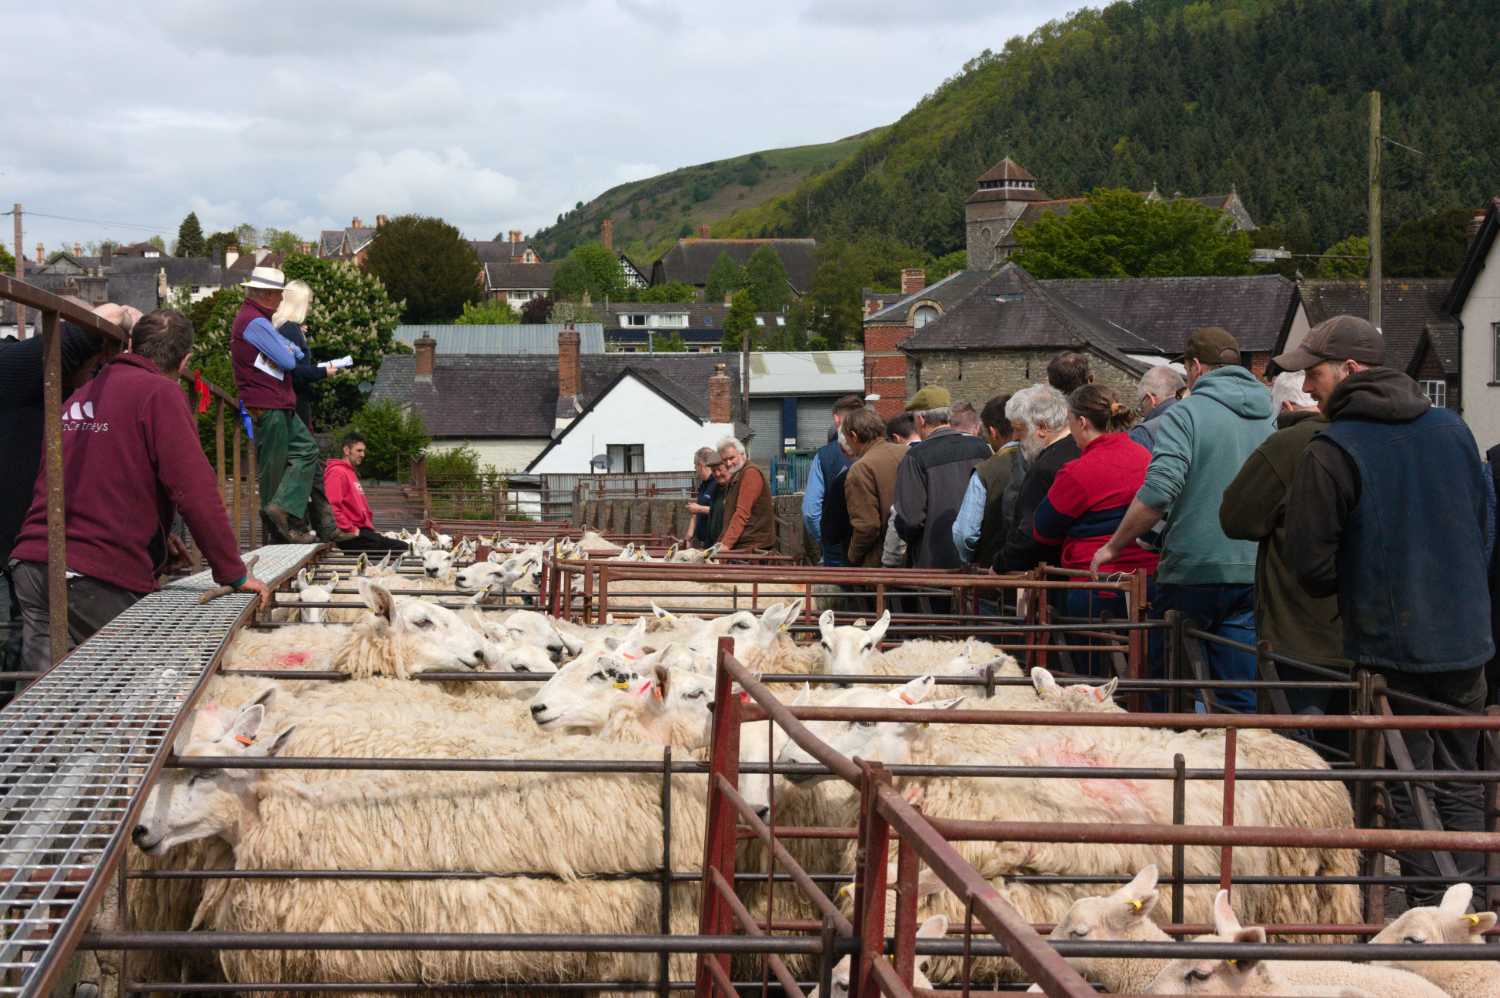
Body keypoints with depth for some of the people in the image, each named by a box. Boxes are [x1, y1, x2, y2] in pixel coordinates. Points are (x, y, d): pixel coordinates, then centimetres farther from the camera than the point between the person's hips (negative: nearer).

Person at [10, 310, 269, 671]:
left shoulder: (81, 395, 18)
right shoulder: (160, 394, -5)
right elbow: (195, 491, -11)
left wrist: (154, 538, 31)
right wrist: (234, 574, -6)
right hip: (103, 579, -6)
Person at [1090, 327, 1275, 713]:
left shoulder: (1186, 413, -7)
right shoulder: (1269, 418, 11)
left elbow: (1157, 492, -18)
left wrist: (1114, 546, -8)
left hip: (1195, 570, -5)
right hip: (1254, 575, 5)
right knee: (1242, 699, 6)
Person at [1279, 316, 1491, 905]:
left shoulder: (1331, 453, -13)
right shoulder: (1451, 428, 5)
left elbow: (1311, 564, -13)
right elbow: (1485, 528, 12)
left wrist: (1343, 592, 8)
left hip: (1389, 642, -5)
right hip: (1466, 637, 5)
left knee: (1407, 794, 4)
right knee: (1460, 785, 14)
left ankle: (1429, 904, 6)